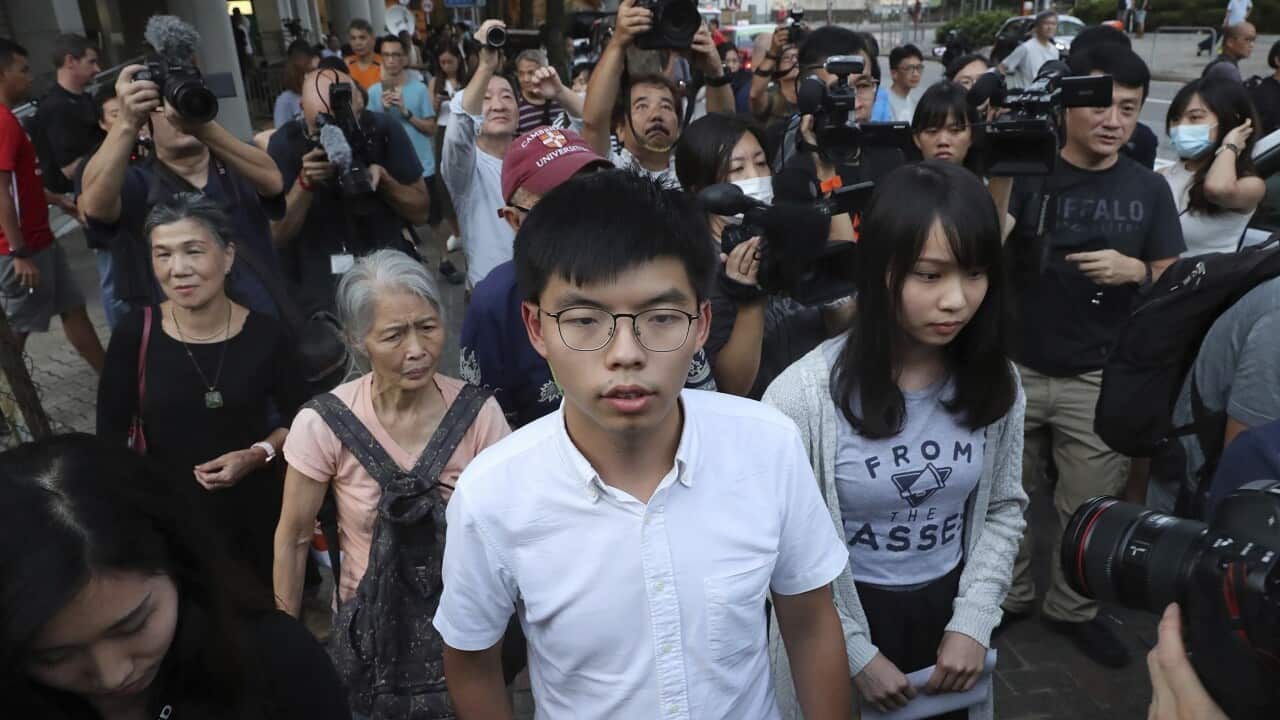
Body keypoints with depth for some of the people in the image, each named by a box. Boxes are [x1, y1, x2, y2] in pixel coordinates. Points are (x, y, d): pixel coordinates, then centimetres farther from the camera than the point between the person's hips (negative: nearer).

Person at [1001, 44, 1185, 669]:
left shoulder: (1149, 189, 4)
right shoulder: (1027, 176, -2)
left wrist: (1135, 271, -15)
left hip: (1100, 379, 1)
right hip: (1013, 368, -1)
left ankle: (1073, 608, 31)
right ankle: (1007, 597, 31)